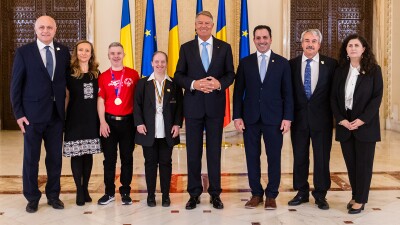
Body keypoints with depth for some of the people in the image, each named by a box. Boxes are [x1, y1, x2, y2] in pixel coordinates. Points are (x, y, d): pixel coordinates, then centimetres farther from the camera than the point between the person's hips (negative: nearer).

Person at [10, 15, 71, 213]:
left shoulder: (64, 51, 5)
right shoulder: (23, 52, -3)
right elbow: (16, 85, -3)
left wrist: (66, 107, 1)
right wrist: (18, 113, -7)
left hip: (56, 114, 3)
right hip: (33, 114, -3)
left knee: (55, 157, 11)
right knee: (31, 158, 7)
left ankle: (53, 195, 26)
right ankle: (32, 198, 22)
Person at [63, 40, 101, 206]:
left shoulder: (96, 73, 9)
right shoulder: (69, 73, 0)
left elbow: (99, 97, 12)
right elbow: (66, 97, 0)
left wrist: (101, 119, 7)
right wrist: (62, 117, -4)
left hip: (92, 119, 3)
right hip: (75, 119, -3)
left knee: (88, 153, 8)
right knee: (76, 154, 0)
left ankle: (86, 188, 18)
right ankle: (79, 190, 9)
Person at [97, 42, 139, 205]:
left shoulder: (133, 74, 2)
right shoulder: (103, 77, 3)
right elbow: (100, 100, 1)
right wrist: (102, 122, -8)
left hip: (127, 121, 0)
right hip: (109, 121, 0)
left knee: (127, 158, 6)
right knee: (109, 158, 7)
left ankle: (125, 192, 17)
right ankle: (109, 192, 18)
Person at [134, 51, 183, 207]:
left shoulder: (174, 84, 6)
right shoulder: (142, 83, 6)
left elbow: (179, 106, 4)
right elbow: (137, 105, 3)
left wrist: (177, 124, -5)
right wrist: (139, 123, -8)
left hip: (167, 132, 0)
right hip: (149, 132, 0)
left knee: (166, 163, 6)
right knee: (150, 163, 7)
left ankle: (165, 195, 16)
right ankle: (151, 195, 17)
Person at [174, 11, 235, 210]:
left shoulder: (224, 47, 5)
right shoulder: (186, 48, 5)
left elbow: (230, 74, 4)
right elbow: (178, 75, 2)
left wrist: (219, 83, -17)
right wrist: (193, 84, -17)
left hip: (215, 105, 0)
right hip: (193, 105, 0)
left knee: (214, 151, 6)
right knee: (193, 151, 6)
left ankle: (215, 194, 17)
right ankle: (194, 193, 17)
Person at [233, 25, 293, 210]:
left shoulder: (282, 63, 4)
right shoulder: (245, 62, 6)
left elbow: (287, 93, 2)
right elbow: (238, 92, 4)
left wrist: (287, 117, -5)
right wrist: (237, 116, -3)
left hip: (274, 118, -1)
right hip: (250, 118, 1)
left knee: (274, 157, 4)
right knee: (252, 157, 6)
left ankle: (271, 195, 17)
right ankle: (256, 193, 19)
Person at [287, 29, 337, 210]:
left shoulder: (330, 64, 0)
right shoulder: (292, 64, 2)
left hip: (322, 118, -1)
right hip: (299, 118, 1)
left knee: (322, 157, 6)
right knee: (299, 157, 10)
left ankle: (320, 195, 21)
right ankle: (302, 192, 25)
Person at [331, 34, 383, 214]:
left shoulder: (374, 70, -1)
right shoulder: (340, 71, 8)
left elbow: (377, 97, -7)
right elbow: (333, 97, 6)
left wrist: (362, 120, -16)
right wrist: (340, 119, -8)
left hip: (365, 124, -3)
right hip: (344, 124, 3)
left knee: (364, 163, 3)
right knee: (350, 163, 8)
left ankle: (360, 200, 12)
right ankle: (355, 195, 21)